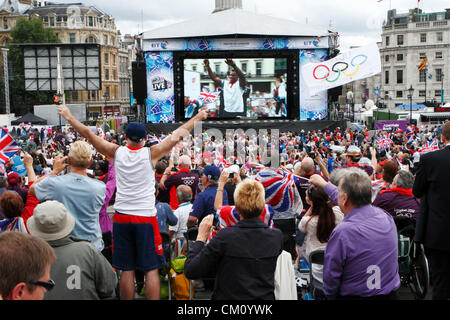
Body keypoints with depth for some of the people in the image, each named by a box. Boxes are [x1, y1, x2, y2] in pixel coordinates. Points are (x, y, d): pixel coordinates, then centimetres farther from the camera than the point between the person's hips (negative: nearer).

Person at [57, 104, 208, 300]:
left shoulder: (116, 152, 0)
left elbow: (88, 134, 6)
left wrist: (68, 117, 19)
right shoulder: (151, 153, -5)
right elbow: (177, 136, 0)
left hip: (121, 217, 3)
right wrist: (197, 118, 11)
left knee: (127, 270, 8)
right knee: (151, 269, 3)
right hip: (146, 217, -2)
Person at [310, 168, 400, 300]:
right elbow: (355, 201, 16)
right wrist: (324, 184, 29)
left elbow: (330, 280, -13)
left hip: (354, 296, -6)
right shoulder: (385, 216, -5)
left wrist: (330, 296, 8)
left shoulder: (342, 233, -23)